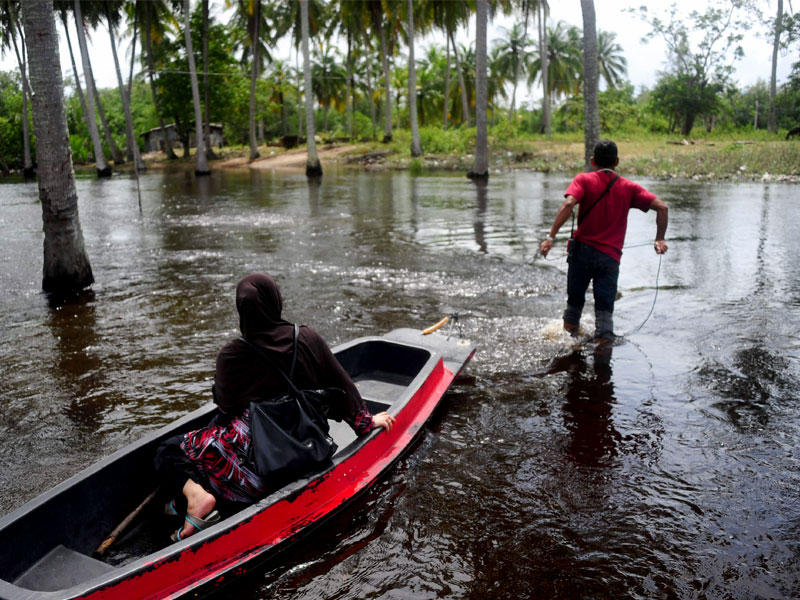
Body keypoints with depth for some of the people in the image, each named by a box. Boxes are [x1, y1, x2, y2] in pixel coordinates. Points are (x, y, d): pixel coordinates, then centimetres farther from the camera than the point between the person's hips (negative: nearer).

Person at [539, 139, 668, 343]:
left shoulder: (584, 180, -1)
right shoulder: (629, 187, 5)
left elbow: (568, 204, -18)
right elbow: (661, 207, 0)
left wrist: (551, 237, -22)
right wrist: (660, 239, 9)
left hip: (582, 249, 0)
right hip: (610, 257, 0)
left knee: (575, 299, 17)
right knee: (605, 307, 4)